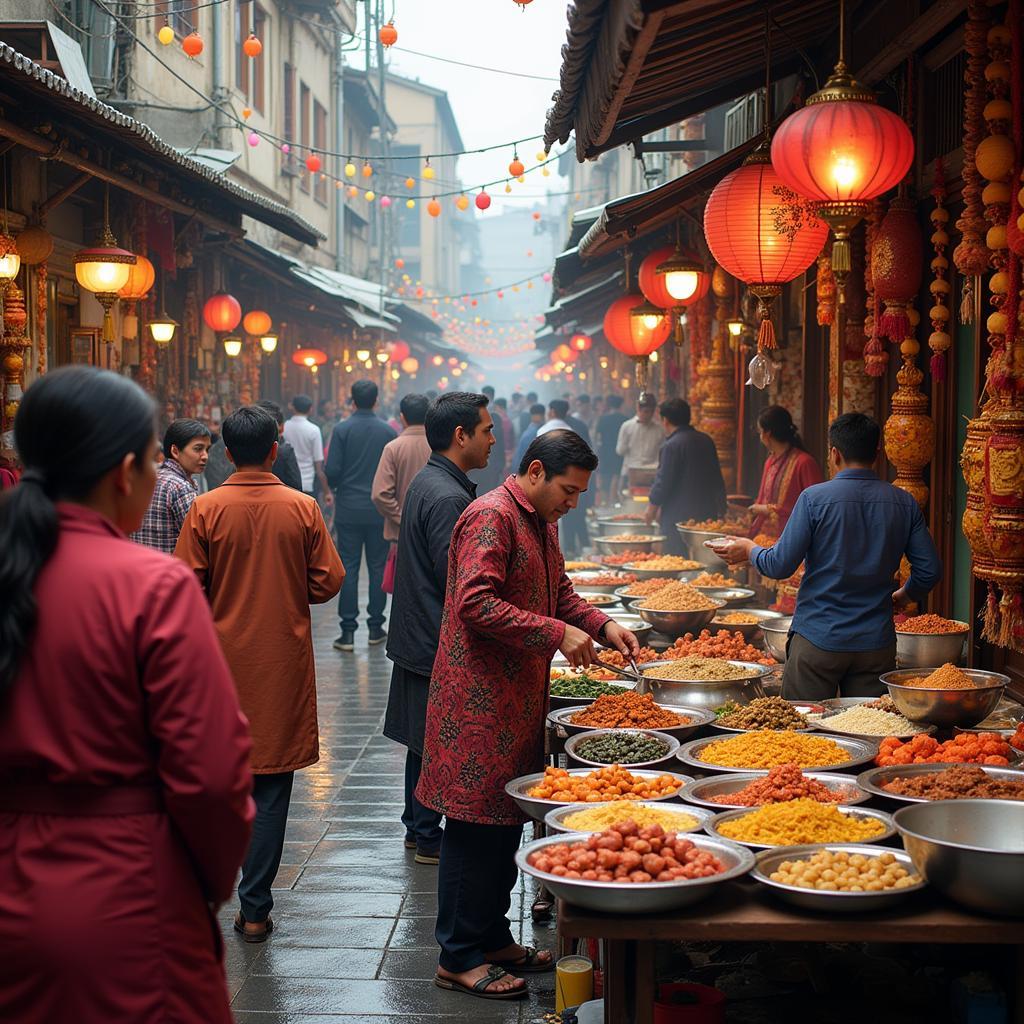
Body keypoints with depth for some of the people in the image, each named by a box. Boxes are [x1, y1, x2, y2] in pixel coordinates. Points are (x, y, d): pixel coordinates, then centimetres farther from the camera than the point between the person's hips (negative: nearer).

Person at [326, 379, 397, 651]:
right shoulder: (388, 431, -1)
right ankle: (375, 626, 13)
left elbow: (332, 470, -10)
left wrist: (336, 488, 11)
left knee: (349, 569, 1)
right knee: (378, 567, 9)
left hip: (349, 509, -1)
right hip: (380, 509, 1)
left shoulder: (342, 430, -6)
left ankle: (348, 631, 0)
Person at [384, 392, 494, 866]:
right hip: (440, 645, -10)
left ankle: (418, 827, 29)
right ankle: (430, 837, 12)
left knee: (424, 738, 18)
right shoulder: (449, 497, -22)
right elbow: (457, 582, -24)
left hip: (418, 637, 10)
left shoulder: (426, 482, 10)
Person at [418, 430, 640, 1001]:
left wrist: (603, 625, 7)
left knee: (508, 820, 14)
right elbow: (476, 603, -24)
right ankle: (461, 958, 5)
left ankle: (493, 938, 26)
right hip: (479, 697, -10)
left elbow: (558, 592, 25)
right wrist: (558, 633, -24)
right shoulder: (491, 517, -15)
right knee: (477, 823, -4)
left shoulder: (543, 523, 16)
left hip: (520, 698, 10)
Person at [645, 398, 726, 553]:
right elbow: (718, 481, 16)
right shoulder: (706, 441, 10)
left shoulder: (671, 446, -14)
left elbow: (663, 482, -13)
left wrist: (652, 509, 2)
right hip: (707, 514, 8)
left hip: (679, 516, -8)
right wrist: (721, 510, 25)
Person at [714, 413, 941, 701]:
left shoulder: (815, 498, -10)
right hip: (877, 643, 4)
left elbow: (780, 566, -9)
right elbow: (930, 570, 3)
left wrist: (749, 550, 12)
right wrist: (904, 596, 24)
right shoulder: (904, 503, 1)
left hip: (818, 641, -3)